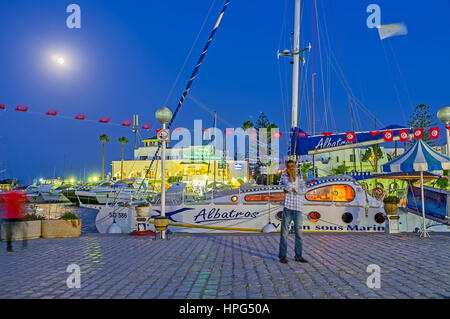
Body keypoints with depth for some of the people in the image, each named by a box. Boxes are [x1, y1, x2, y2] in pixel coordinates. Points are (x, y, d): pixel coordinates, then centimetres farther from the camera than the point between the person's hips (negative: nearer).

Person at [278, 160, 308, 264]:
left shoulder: (300, 179, 14)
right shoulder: (285, 177, 5)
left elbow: (303, 190, -5)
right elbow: (288, 186, -16)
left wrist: (292, 190, -10)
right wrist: (291, 175, -6)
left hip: (298, 209, 3)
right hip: (288, 208, -3)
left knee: (298, 233, 7)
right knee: (284, 232, -1)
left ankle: (298, 256, 16)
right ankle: (282, 256, 6)